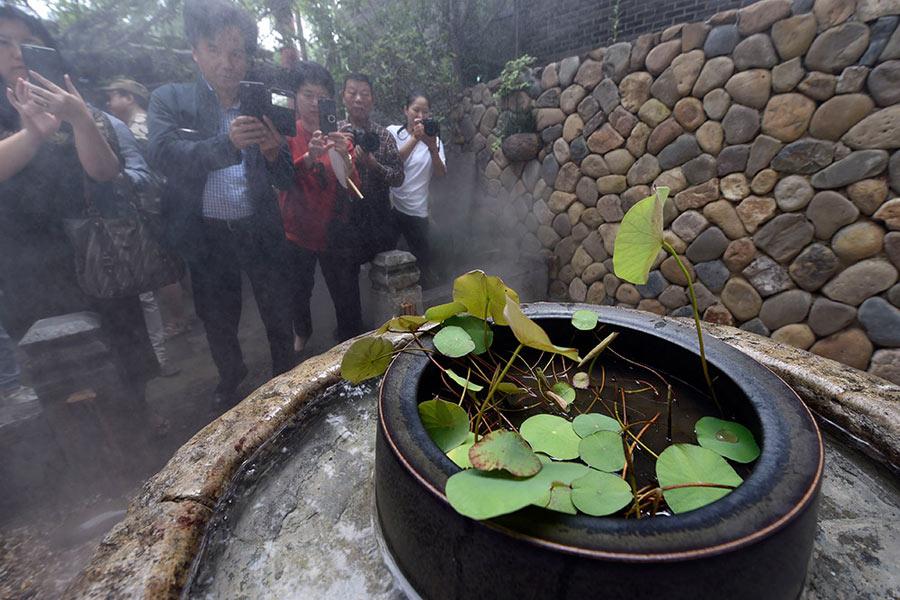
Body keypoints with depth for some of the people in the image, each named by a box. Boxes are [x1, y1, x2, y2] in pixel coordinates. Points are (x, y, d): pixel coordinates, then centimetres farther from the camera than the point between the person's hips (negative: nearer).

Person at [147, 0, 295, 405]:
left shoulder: (263, 107, 2)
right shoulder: (169, 100, 0)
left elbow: (286, 179, 0)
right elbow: (163, 156, -16)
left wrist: (273, 151, -22)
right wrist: (227, 142, -31)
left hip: (260, 231, 0)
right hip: (205, 236, 0)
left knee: (277, 310, 12)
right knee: (217, 318, 16)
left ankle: (285, 372, 37)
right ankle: (231, 374, 43)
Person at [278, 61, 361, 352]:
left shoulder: (339, 136, 1)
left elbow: (354, 190, -8)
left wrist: (343, 157, -26)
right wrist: (310, 156, -34)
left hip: (335, 233, 1)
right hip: (297, 232, 0)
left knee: (346, 297, 1)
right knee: (299, 292, 16)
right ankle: (302, 331, 48)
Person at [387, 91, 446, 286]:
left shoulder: (433, 139, 6)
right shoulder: (393, 132, 2)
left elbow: (441, 174, -5)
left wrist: (432, 147, -20)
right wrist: (415, 138, -21)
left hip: (416, 210, 1)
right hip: (389, 205, -1)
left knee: (423, 260, 8)